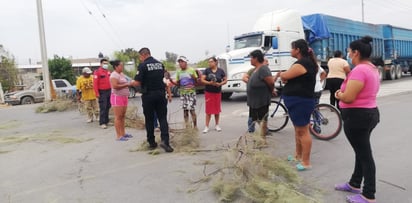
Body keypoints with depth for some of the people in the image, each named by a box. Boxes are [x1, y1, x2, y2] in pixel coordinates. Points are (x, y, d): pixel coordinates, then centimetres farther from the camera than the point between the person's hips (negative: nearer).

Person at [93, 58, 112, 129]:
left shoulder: (108, 72, 13)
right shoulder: (97, 72, -8)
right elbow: (95, 83, -12)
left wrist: (111, 90, 16)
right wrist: (97, 93, -16)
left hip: (109, 91, 7)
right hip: (102, 92, -7)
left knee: (108, 107, 12)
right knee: (103, 108, -9)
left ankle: (106, 121, 22)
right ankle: (102, 123, -6)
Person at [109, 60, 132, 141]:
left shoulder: (122, 74, 16)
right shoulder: (114, 75, -11)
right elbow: (115, 86, -23)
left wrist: (129, 84, 11)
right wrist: (126, 85, -18)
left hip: (124, 97, 9)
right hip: (117, 97, -9)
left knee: (123, 116, 12)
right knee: (118, 117, -6)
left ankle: (123, 133, 20)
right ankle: (118, 136, -3)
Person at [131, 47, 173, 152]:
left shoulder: (143, 65, -10)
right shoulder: (160, 64, 7)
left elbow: (137, 82, -13)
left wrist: (131, 83, 8)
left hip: (148, 95, -3)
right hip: (160, 93, 4)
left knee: (149, 119, 9)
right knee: (162, 118, 4)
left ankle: (152, 143, 17)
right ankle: (165, 140, -11)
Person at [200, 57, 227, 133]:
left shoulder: (220, 71, 1)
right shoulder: (207, 70, -2)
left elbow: (225, 80, 5)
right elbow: (202, 80, -5)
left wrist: (220, 84, -14)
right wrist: (209, 83, -21)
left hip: (217, 92, 1)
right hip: (208, 92, -1)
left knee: (217, 109, 8)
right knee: (208, 110, -1)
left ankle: (217, 125, 22)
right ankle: (206, 126, 5)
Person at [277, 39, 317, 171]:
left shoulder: (302, 64, -19)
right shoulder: (307, 62, 15)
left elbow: (284, 76, -19)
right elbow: (296, 78, 15)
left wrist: (280, 73, 4)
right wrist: (284, 76, -4)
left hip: (300, 101, -11)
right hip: (298, 101, 11)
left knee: (303, 131, -5)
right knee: (298, 129, 19)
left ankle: (306, 162, 3)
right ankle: (298, 155, 33)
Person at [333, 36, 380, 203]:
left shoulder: (359, 70, -22)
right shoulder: (373, 68, 11)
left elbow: (348, 98, -27)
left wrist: (338, 95, -6)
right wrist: (344, 92, 7)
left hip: (357, 116, -11)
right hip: (369, 113, 11)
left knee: (365, 155, -1)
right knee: (362, 152, 20)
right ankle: (354, 184, 36)